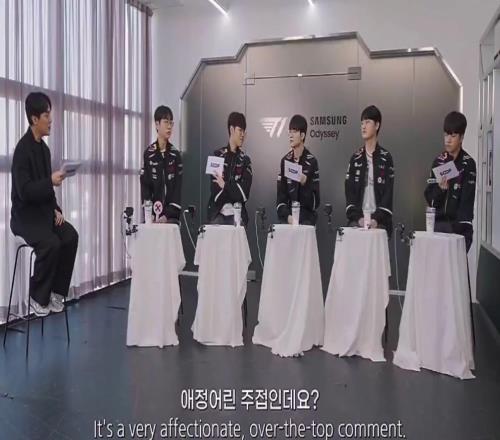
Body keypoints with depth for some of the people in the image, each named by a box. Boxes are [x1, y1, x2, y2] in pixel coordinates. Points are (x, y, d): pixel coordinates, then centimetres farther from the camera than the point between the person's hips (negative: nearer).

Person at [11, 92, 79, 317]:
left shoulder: (44, 148, 11)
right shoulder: (23, 149, -15)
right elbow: (24, 191, -22)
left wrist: (56, 209, 3)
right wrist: (51, 181, -30)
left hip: (43, 211, 7)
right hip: (25, 215, -7)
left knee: (71, 236, -16)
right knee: (51, 243, -29)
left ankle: (57, 292, -4)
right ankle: (38, 298, -9)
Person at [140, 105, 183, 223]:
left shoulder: (176, 155, 6)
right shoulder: (148, 153, 1)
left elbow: (178, 188, 1)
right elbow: (144, 186, -1)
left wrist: (168, 215, -12)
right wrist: (150, 215, -14)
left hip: (171, 216, 1)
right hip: (153, 215, -1)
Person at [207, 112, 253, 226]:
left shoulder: (245, 160, 9)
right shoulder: (217, 155, 5)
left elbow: (245, 193, -3)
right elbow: (215, 191, -3)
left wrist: (225, 185, -10)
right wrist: (234, 189, -7)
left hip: (238, 214, 1)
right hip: (217, 213, -1)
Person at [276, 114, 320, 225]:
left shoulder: (311, 161, -4)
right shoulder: (285, 160, 7)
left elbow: (315, 202, -4)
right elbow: (280, 197, 5)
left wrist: (305, 184, -19)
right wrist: (287, 216, -10)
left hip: (306, 217, -2)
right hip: (288, 217, 2)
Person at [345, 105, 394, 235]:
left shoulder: (386, 158, 5)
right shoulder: (355, 158, 12)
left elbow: (388, 193, -2)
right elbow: (349, 192, 4)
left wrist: (377, 218, -15)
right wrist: (358, 217, -10)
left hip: (379, 221, -2)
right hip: (357, 220, 2)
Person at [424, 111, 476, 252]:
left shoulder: (468, 164, -5)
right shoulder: (438, 161, 7)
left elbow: (467, 202, -9)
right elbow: (428, 196, 7)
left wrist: (459, 229, -17)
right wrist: (440, 188, -13)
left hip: (459, 226, -3)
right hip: (438, 224, 3)